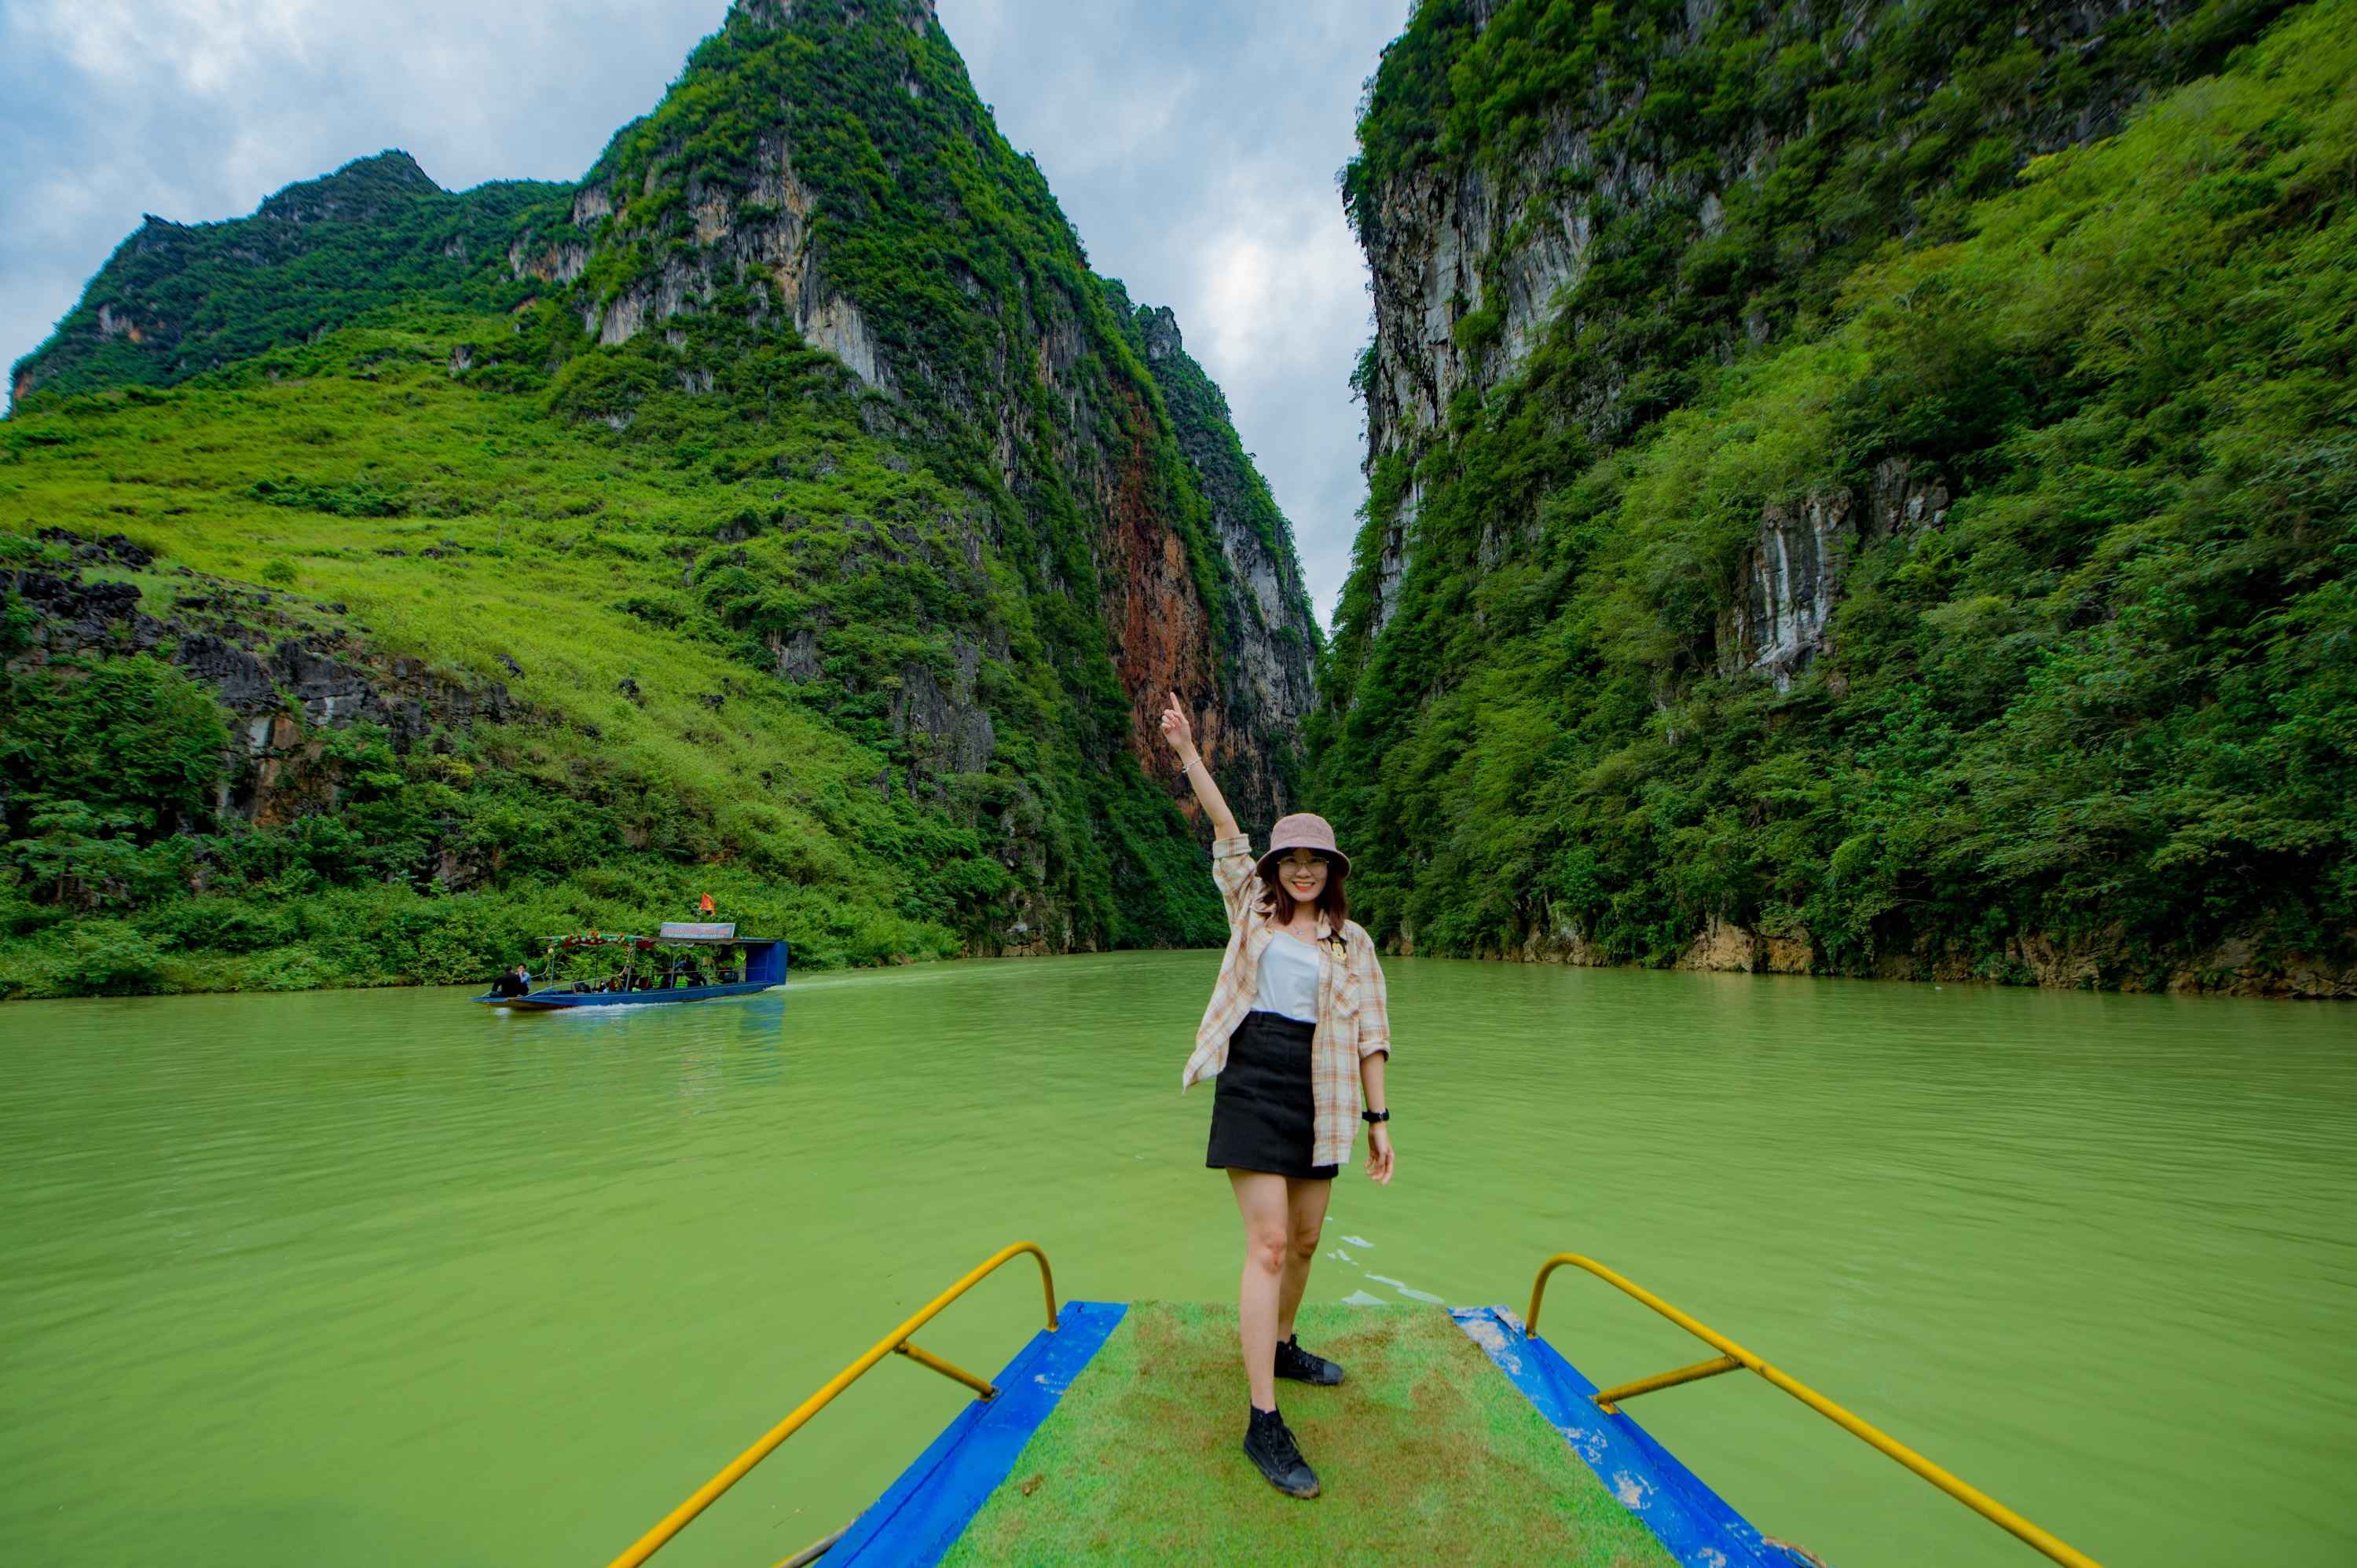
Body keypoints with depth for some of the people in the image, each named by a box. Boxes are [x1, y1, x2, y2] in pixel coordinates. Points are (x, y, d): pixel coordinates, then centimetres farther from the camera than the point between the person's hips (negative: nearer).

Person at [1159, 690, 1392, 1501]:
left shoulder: (1352, 942, 7)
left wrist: (1379, 1118, 3)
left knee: (1306, 1238, 16)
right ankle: (1263, 1422, 0)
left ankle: (1282, 1347, 42)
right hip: (1252, 1083, -3)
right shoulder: (1252, 909, 5)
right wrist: (1187, 750, -9)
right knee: (1269, 1244, -8)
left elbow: (1369, 1032, 5)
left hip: (1316, 1095, 4)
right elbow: (1226, 830, -3)